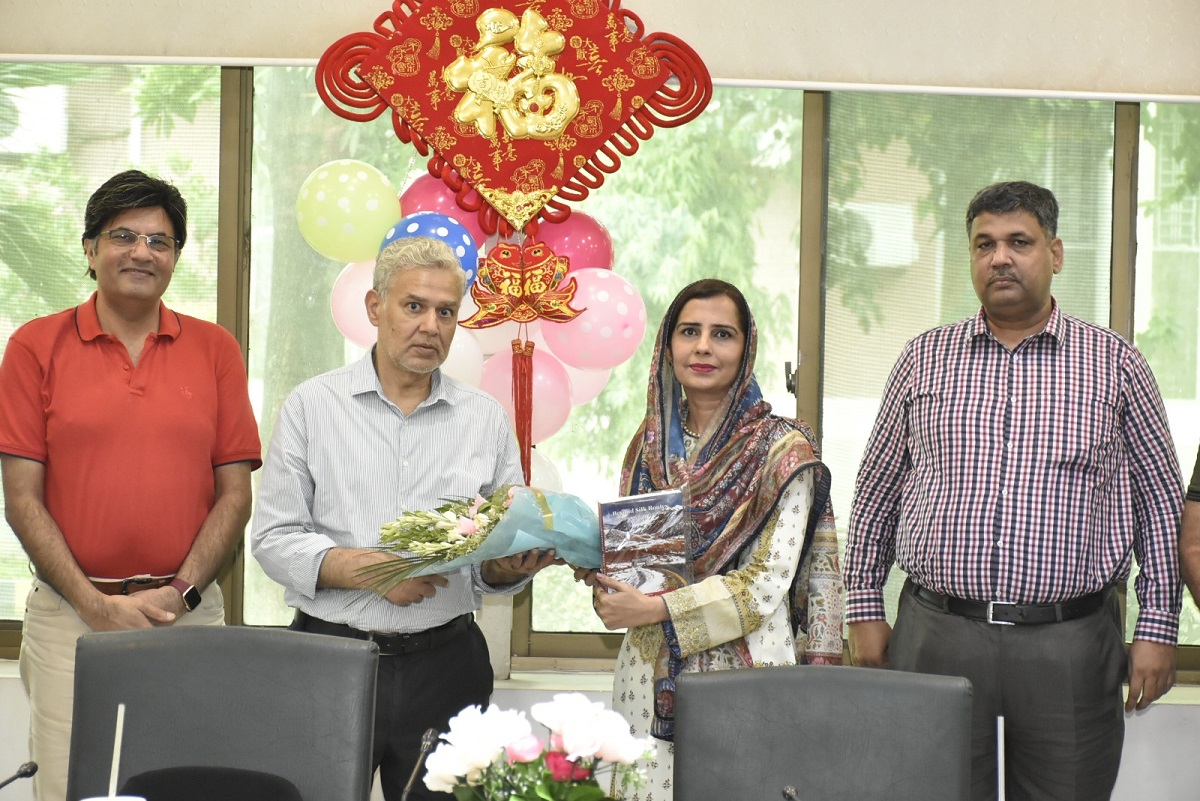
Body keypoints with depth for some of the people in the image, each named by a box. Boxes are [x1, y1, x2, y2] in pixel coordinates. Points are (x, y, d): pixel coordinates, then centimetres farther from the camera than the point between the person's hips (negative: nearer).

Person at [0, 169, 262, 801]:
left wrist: (180, 593, -8)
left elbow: (235, 493, 4)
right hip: (70, 617, -1)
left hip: (191, 614, 1)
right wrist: (96, 604, -9)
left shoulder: (215, 350, 7)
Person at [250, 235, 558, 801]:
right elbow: (273, 538, -3)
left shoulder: (486, 417, 9)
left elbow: (510, 554, 11)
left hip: (445, 665, 2)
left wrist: (511, 566, -12)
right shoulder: (312, 405, 2)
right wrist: (368, 569, -17)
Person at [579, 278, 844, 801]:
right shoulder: (650, 442, 9)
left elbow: (768, 582, -12)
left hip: (744, 671, -4)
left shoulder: (782, 448, -5)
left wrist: (653, 609, -16)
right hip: (651, 678, 4)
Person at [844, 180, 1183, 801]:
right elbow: (875, 492, 14)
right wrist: (864, 610, 9)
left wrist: (1157, 627, 3)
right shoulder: (924, 360, 10)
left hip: (1070, 642, -1)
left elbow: (1160, 500, 8)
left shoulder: (1114, 364, 6)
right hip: (936, 633, 1)